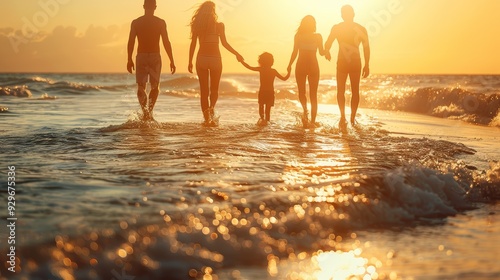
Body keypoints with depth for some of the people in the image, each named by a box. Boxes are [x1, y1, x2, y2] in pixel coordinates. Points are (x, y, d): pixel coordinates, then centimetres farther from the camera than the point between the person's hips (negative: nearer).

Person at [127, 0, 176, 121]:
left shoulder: (135, 23, 2)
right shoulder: (161, 23, -2)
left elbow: (131, 42, 0)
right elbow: (166, 43, -4)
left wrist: (129, 60, 7)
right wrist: (171, 61, 1)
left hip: (141, 56, 1)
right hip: (155, 56, -1)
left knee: (141, 87, 6)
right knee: (155, 86, 13)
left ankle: (145, 110, -14)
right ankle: (150, 110, -5)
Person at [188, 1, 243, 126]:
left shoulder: (197, 25, 2)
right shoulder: (219, 25, -4)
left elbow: (193, 44, 2)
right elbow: (224, 43, -7)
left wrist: (190, 62, 7)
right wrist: (237, 54, 4)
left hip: (201, 58, 2)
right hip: (215, 58, -1)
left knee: (204, 90, 8)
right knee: (214, 89, 11)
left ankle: (207, 119, 7)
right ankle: (211, 107, -18)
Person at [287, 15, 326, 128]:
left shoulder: (298, 36, -2)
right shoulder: (318, 36, -2)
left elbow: (295, 53, -4)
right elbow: (322, 52, -4)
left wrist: (290, 65, 0)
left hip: (301, 66, 0)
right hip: (313, 66, 0)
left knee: (301, 92, 12)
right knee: (313, 94, 8)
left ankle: (305, 110, -17)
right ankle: (312, 120, 5)